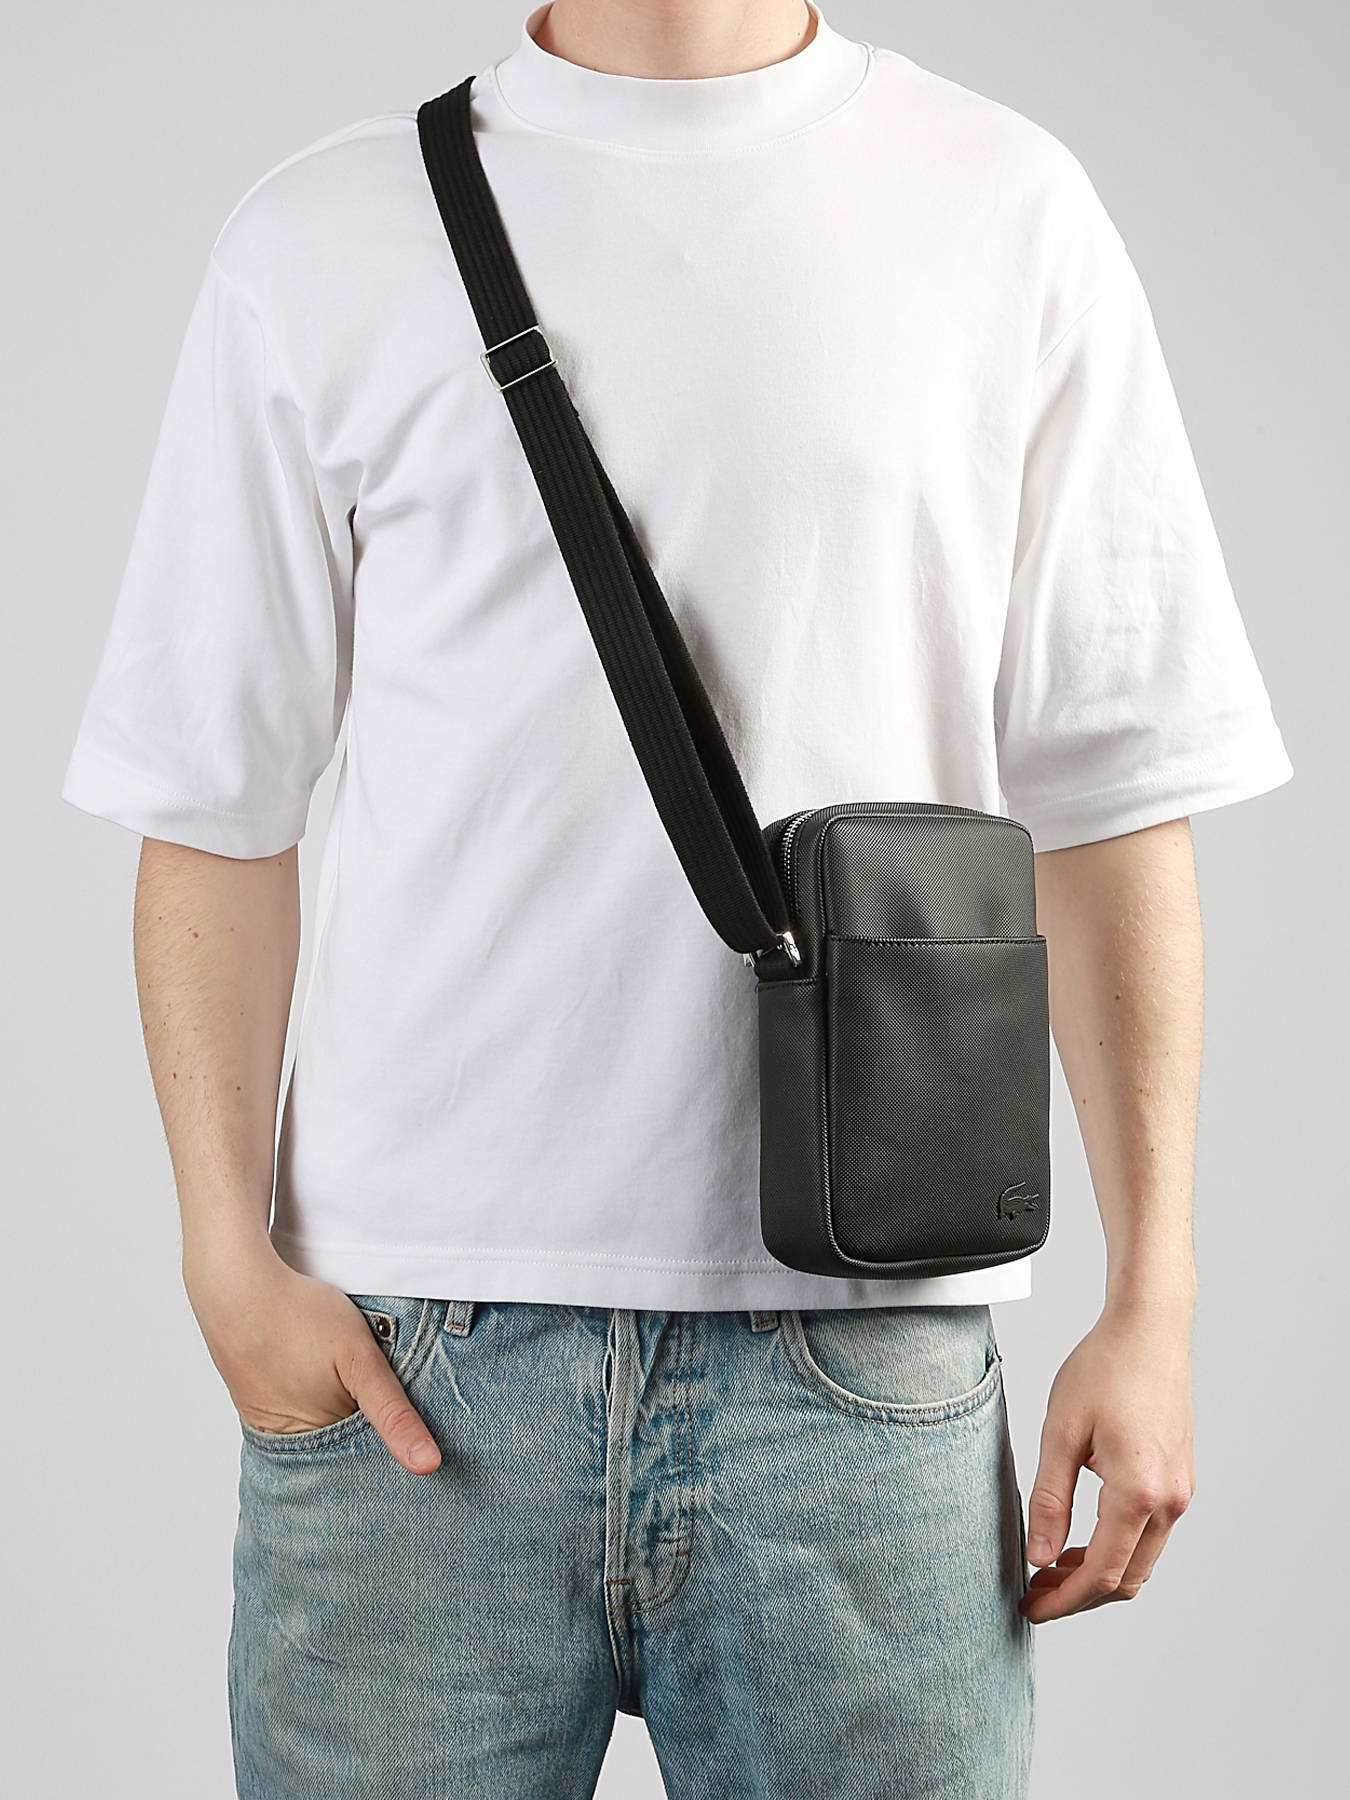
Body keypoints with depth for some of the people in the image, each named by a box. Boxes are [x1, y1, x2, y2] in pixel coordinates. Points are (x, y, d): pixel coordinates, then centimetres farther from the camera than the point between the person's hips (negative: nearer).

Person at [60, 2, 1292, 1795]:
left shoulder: (1007, 213, 7)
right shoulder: (322, 242, 7)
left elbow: (1111, 801, 5)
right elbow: (217, 807, 7)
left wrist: (1152, 1296, 1)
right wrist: (232, 1252, -3)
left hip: (867, 1345, 0)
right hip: (408, 1357, 0)